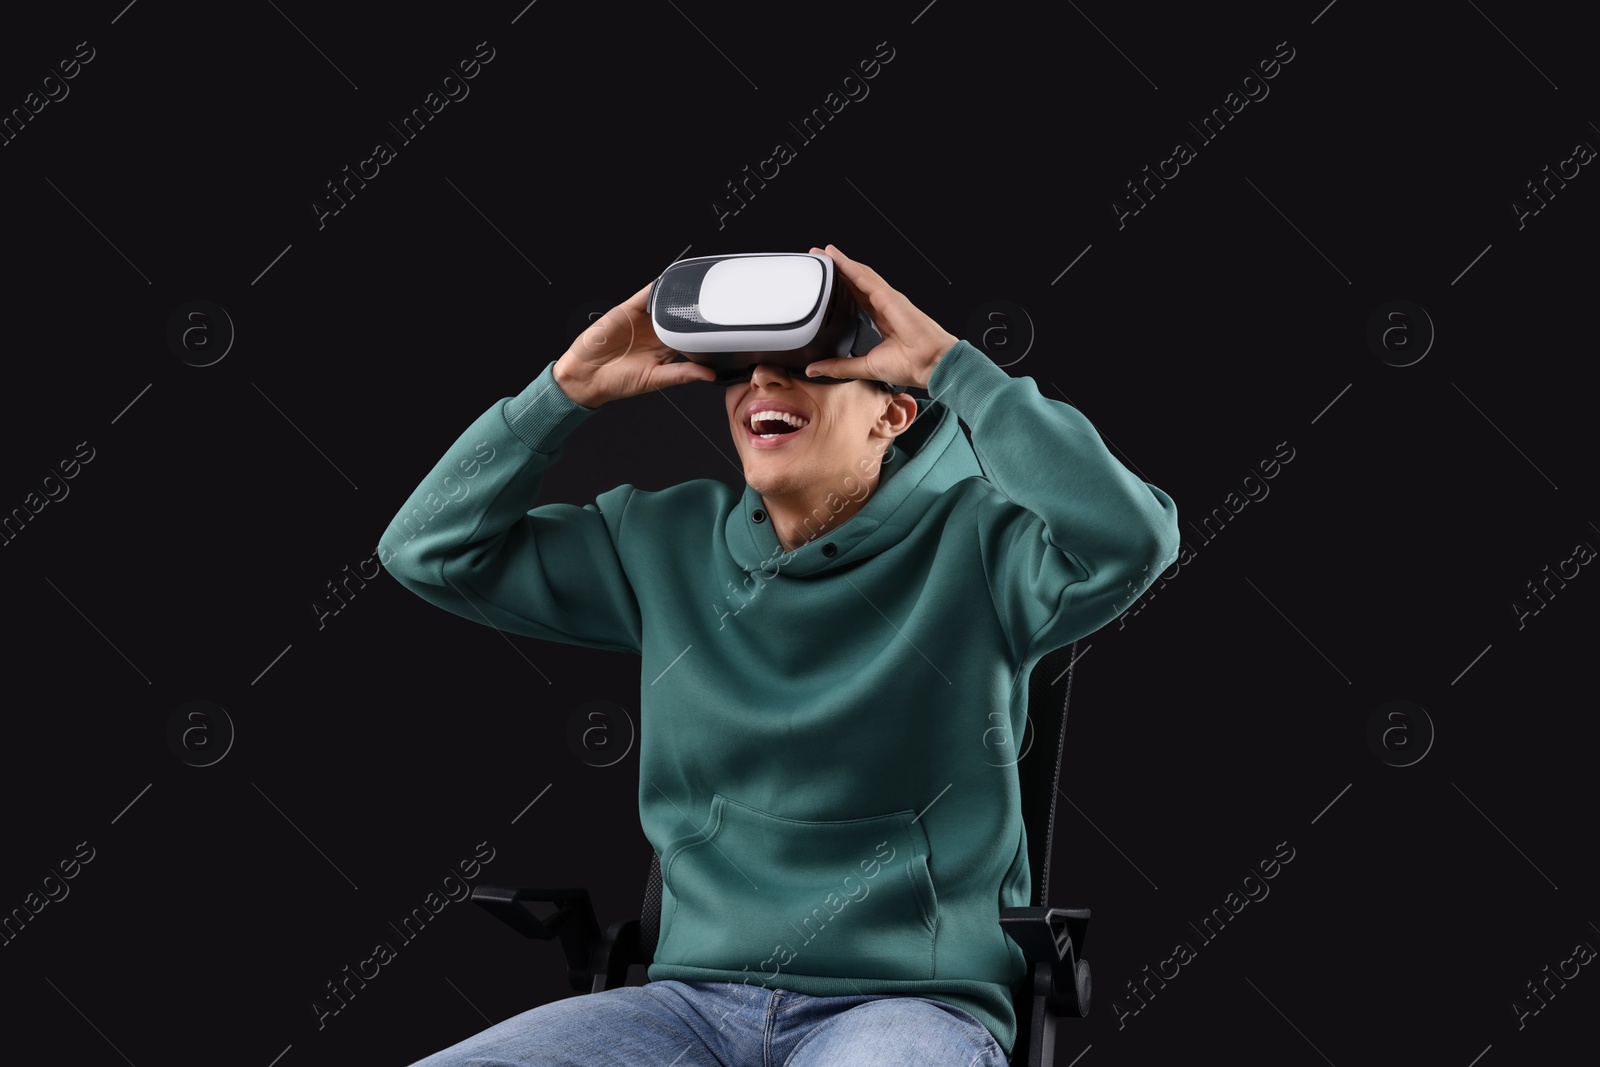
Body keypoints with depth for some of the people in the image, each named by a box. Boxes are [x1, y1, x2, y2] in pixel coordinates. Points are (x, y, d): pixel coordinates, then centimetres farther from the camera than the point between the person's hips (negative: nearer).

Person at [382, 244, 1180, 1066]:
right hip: (696, 996, 4)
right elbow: (429, 549, 13)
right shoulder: (665, 545, 12)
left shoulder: (971, 544, -1)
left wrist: (949, 364, -16)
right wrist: (572, 386, 2)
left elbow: (1129, 540, -22)